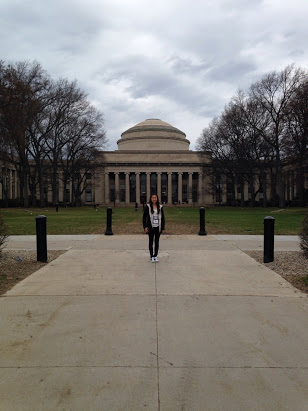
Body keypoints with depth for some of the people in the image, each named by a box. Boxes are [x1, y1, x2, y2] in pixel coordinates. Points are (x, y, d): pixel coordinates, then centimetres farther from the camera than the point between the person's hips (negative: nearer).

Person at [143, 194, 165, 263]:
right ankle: (151, 256, 15)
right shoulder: (148, 206, -3)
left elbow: (162, 218, 8)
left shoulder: (160, 207, 5)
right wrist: (145, 227, -9)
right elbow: (144, 217, -2)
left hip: (158, 227, 2)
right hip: (151, 227, -2)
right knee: (151, 241, 5)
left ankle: (155, 256, 19)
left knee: (157, 242, 8)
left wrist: (163, 228, 5)